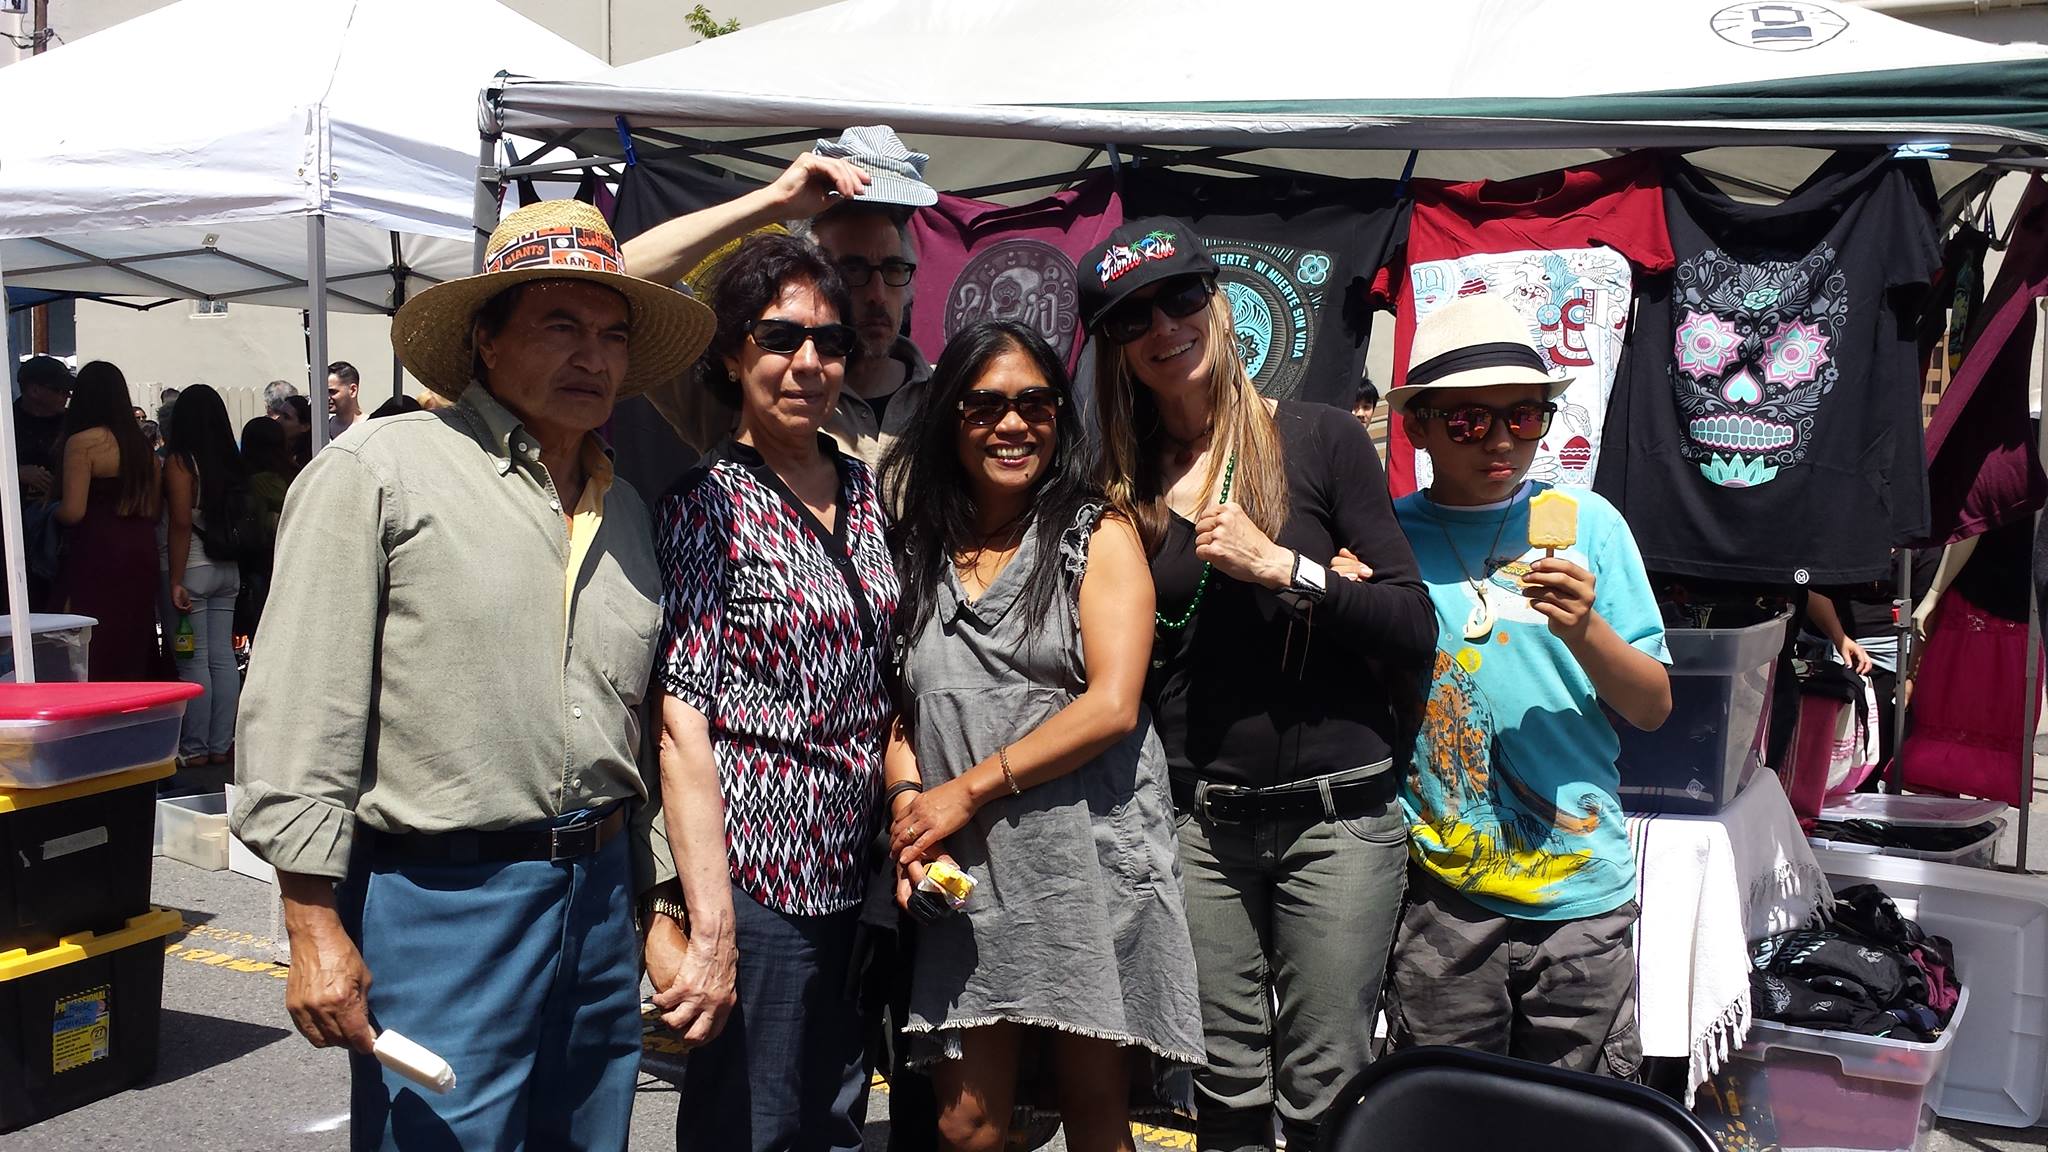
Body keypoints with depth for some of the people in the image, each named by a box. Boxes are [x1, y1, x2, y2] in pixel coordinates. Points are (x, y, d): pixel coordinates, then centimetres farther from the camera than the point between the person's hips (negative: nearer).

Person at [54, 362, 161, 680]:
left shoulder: (82, 442, -8)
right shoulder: (141, 444, 11)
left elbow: (73, 511, -13)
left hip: (99, 555, -6)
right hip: (142, 551, 7)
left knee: (94, 657, -3)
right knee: (135, 647, 10)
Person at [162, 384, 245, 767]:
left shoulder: (180, 461, -11)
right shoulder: (231, 463, 6)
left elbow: (181, 523, -16)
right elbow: (236, 519, 7)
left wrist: (176, 581, -15)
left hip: (191, 569, -6)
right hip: (227, 569, 6)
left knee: (193, 661, -1)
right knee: (223, 657, 7)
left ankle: (194, 748, 5)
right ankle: (221, 745, 13)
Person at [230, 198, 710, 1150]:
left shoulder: (624, 509, 13)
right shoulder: (379, 471, -6)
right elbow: (299, 713, -10)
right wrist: (315, 929, -13)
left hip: (600, 894, 6)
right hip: (439, 899, -6)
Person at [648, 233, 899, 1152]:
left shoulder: (865, 490, 9)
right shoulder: (708, 506, -10)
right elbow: (684, 720, -17)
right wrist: (711, 929, -23)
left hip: (856, 871, 6)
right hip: (754, 873, -6)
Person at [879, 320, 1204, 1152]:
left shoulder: (1099, 536, 1)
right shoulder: (919, 553, 13)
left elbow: (1113, 705, -10)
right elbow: (900, 712, 15)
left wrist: (967, 791, -10)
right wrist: (907, 802, -6)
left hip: (1091, 864, -3)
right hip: (964, 875, 3)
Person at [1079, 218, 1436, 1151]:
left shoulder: (1320, 439, -3)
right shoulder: (1121, 486, 4)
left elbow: (1416, 628, -6)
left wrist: (1284, 567, -18)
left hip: (1337, 810, -2)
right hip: (1198, 820, 3)